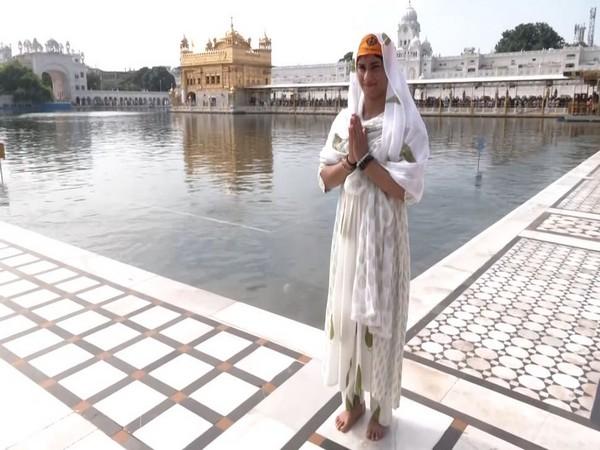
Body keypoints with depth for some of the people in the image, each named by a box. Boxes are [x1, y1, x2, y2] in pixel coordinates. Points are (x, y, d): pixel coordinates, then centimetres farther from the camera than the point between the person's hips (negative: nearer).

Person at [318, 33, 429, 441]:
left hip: (385, 235, -4)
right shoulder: (345, 119, 5)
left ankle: (382, 408, 32)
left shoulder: (407, 122, -10)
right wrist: (350, 160, -15)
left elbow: (407, 189, -17)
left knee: (381, 319, 8)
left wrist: (365, 158, -19)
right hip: (349, 231, 5)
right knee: (346, 314, 13)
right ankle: (354, 399, 36)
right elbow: (325, 178, 3)